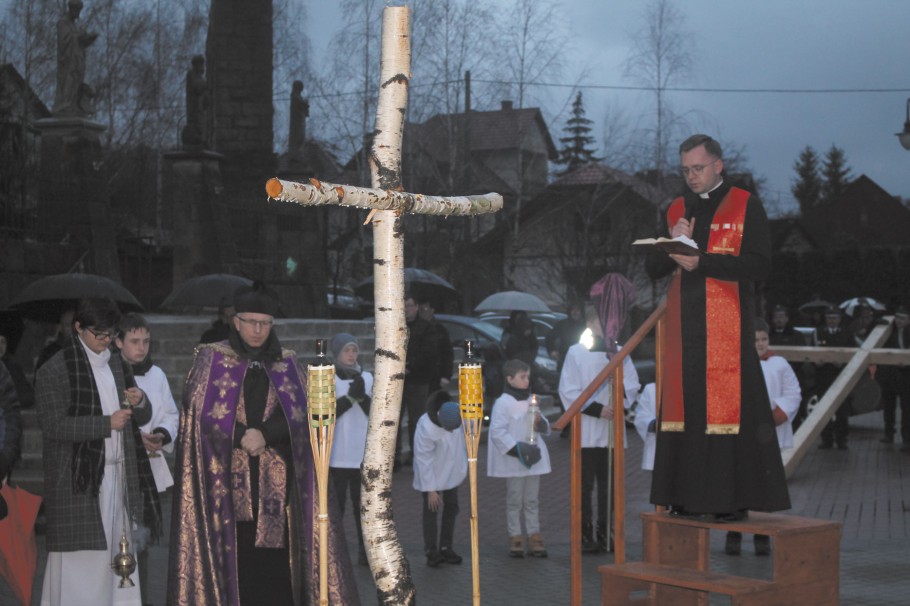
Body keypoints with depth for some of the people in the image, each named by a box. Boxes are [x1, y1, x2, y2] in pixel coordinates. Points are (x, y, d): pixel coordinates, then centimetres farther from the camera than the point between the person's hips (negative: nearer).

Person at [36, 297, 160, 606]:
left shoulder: (117, 365, 15)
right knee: (81, 555, -7)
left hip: (117, 474, 6)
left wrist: (139, 402, -5)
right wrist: (107, 423, -15)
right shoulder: (55, 370, -4)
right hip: (78, 478, -6)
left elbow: (142, 418, 18)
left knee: (115, 553, 4)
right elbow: (53, 424, -13)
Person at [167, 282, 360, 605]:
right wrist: (242, 437, -14)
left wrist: (264, 435, -15)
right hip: (228, 476, -1)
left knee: (275, 552, -6)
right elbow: (200, 410, -4)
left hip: (275, 479, 2)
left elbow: (299, 412, 2)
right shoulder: (211, 359, 6)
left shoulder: (287, 364, 13)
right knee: (235, 556, -5)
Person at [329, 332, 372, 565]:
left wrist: (362, 396, -14)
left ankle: (366, 550, 15)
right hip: (338, 455, -4)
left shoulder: (367, 377, 8)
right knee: (336, 504, -2)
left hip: (364, 453, 4)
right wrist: (350, 396, -18)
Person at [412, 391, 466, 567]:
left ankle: (446, 548, 23)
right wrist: (430, 490, -21)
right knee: (432, 511, -1)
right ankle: (431, 551, 8)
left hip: (452, 472, 6)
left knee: (451, 508, 12)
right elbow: (424, 462, -26)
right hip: (432, 476, -6)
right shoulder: (426, 429, -36)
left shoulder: (456, 415, -21)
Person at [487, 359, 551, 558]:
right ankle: (515, 538, 8)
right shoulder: (503, 403, -10)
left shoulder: (531, 401, 12)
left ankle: (534, 537, 14)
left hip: (533, 456, 6)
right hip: (513, 460, -6)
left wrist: (540, 421, -5)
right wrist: (517, 449, -20)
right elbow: (497, 432, -15)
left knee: (532, 499, 10)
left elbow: (545, 429, 18)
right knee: (514, 500, 2)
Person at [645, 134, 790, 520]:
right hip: (684, 326, 5)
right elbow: (653, 269, 14)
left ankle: (732, 499, -4)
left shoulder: (746, 206, 3)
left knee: (726, 401, -8)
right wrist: (673, 245, -7)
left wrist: (700, 261, -15)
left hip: (727, 327, -4)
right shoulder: (676, 210, 18)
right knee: (686, 404, 1)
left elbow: (759, 265, -8)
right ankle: (688, 496, 6)